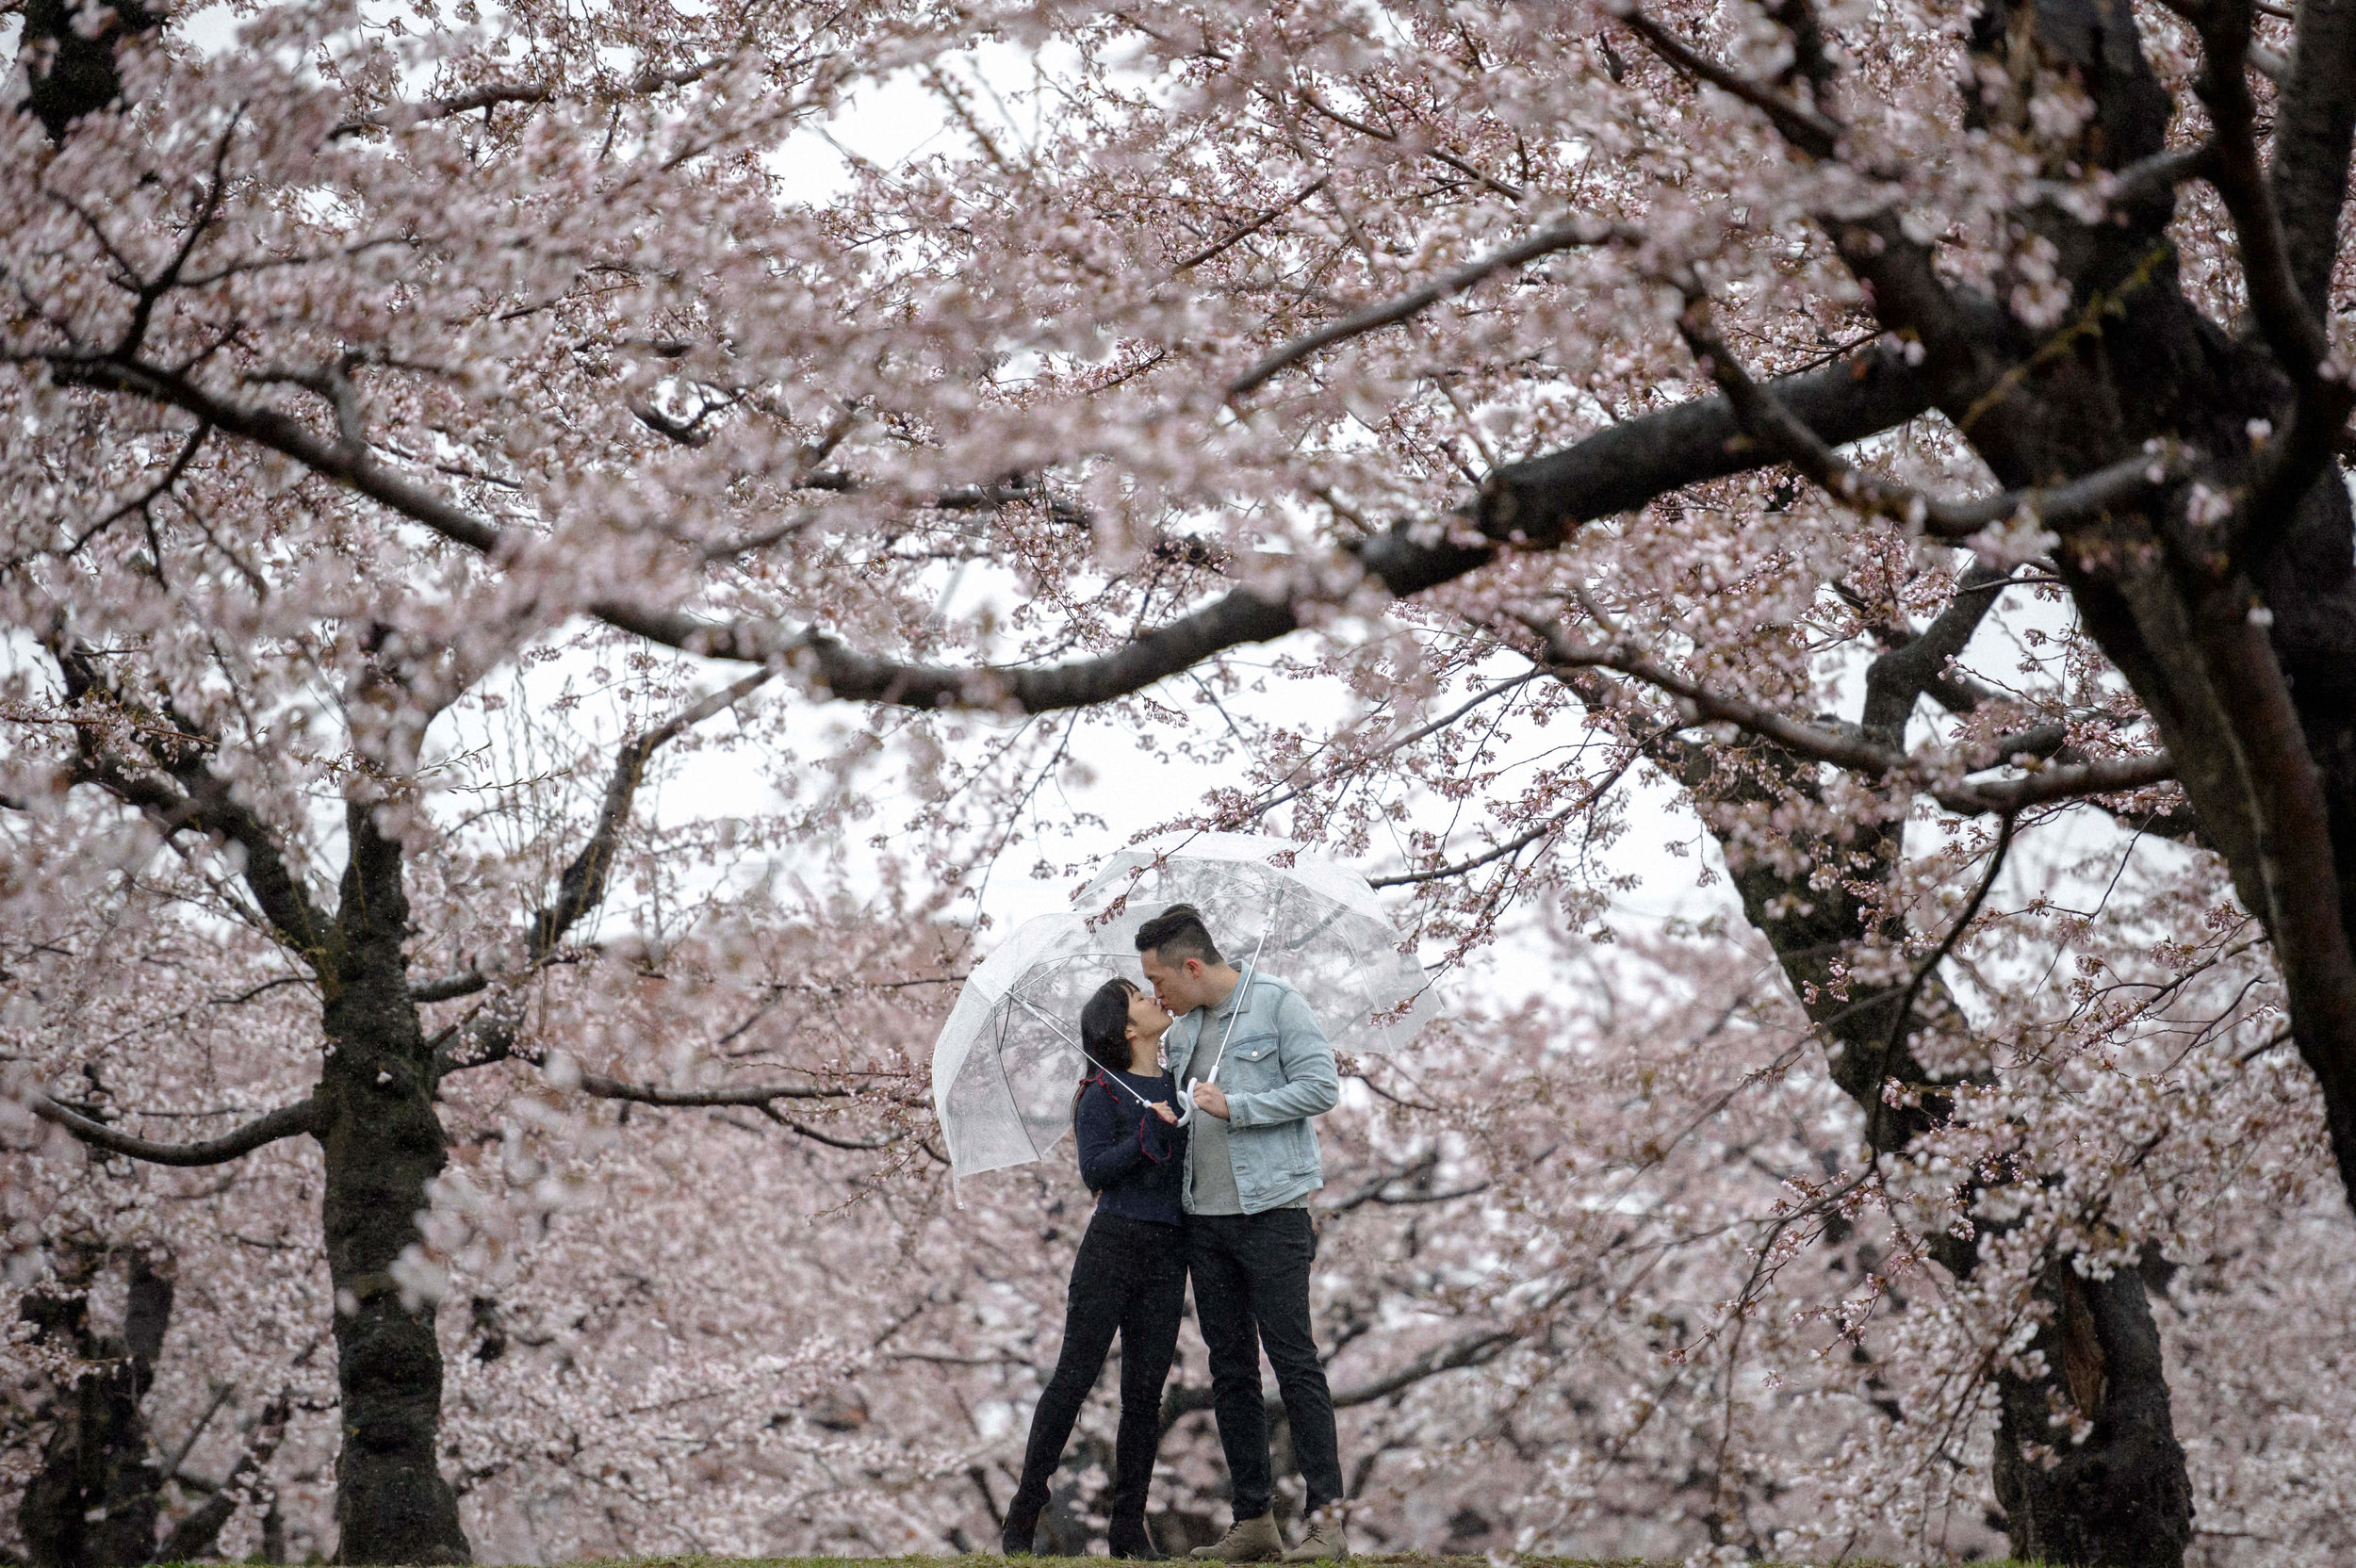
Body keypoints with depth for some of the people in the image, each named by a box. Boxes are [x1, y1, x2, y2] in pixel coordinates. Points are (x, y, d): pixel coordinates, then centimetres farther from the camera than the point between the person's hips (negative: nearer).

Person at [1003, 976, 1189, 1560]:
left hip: (1167, 1254, 5)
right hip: (1114, 1244, -5)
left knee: (1145, 1390, 3)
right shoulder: (1104, 1093, -4)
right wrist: (1150, 1133, -21)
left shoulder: (1176, 1085, 13)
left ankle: (1129, 1527, 7)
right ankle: (1023, 1515, 3)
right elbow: (1094, 1170, -11)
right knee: (1074, 1376, -4)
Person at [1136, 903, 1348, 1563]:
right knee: (1230, 1370, 6)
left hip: (1270, 1211, -7)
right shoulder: (1181, 1031, 16)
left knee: (1294, 1360, -10)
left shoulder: (1276, 1003, -5)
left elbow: (1322, 1086, -12)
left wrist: (1234, 1107, -14)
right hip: (1203, 1216, 7)